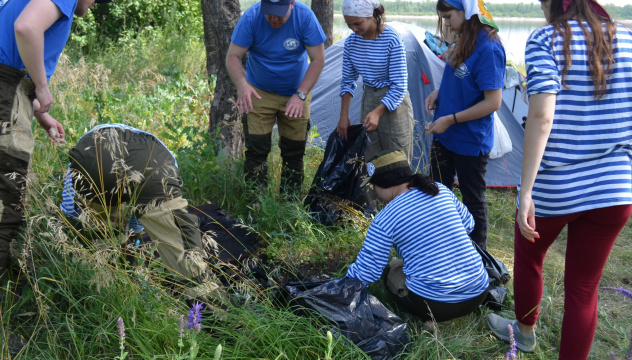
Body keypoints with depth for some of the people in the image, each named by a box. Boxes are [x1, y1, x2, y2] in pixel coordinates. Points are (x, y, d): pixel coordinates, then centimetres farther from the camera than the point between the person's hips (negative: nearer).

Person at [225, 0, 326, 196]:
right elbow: (233, 57, -18)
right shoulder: (251, 17, -20)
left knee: (294, 152, 5)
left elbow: (318, 60, -16)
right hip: (259, 93, 0)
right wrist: (241, 85, -37)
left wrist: (300, 95, -25)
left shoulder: (305, 16, -21)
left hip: (295, 94, 1)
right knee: (256, 150, -8)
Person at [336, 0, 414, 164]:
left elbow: (399, 87, -19)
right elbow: (348, 81, 7)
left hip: (393, 103, -5)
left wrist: (377, 112, -29)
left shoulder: (392, 39, -19)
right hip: (368, 99, 5)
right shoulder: (351, 42, -3)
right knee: (369, 159, 8)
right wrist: (344, 115, -1)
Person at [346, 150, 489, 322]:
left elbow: (366, 272, -4)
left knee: (391, 269, 21)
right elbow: (468, 224, 18)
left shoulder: (384, 219, -10)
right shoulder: (442, 191, 3)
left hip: (434, 306, -7)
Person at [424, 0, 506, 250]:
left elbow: (493, 102, -24)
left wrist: (450, 120, -21)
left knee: (473, 200, 7)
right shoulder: (463, 41, 4)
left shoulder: (488, 48, -23)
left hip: (470, 142, -9)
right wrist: (439, 93, 2)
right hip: (445, 135, 9)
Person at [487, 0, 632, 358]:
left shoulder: (547, 39, -9)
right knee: (584, 288, 13)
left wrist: (525, 192, -19)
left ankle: (525, 331, 47)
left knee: (528, 256, 25)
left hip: (554, 187, -3)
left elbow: (542, 117, -19)